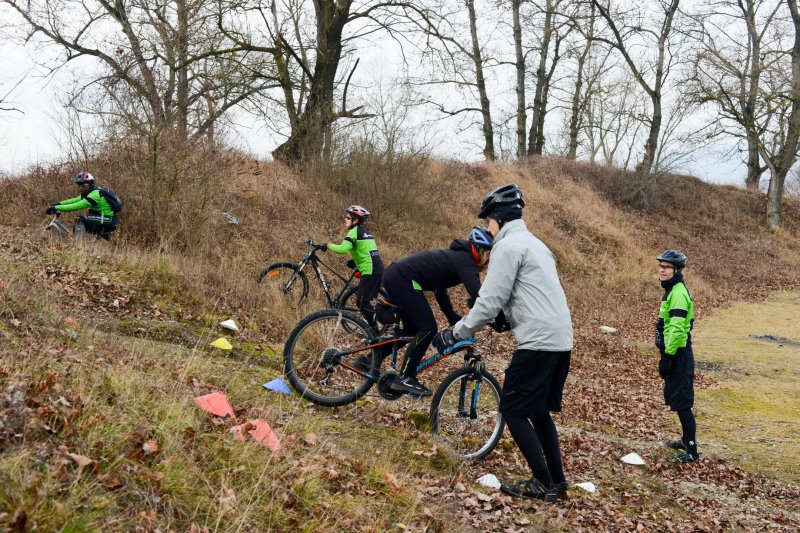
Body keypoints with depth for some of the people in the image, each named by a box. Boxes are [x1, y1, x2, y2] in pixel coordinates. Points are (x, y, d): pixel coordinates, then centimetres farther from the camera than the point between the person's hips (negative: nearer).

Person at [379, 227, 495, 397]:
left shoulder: (457, 257, 18)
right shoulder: (465, 261, -12)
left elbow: (440, 289, 25)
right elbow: (477, 294, -28)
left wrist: (455, 319, 24)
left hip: (394, 276, 10)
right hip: (403, 280, -10)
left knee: (412, 330, 18)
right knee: (428, 328, -9)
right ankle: (404, 378, -5)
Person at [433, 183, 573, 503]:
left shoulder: (507, 246, -9)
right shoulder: (534, 243, 21)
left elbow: (489, 302, -14)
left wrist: (455, 334, -5)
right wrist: (504, 319, 31)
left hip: (538, 341, -9)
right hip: (561, 340, 10)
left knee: (513, 410, 0)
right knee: (539, 410, 18)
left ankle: (543, 484, 2)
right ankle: (557, 479, 21)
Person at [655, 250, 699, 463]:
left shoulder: (678, 293, -17)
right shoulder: (671, 291, 15)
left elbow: (677, 329, -24)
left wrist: (667, 357, -23)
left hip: (678, 355, -11)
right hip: (674, 353, 11)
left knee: (682, 402, -6)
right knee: (674, 398, 20)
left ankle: (692, 450, -1)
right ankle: (687, 439, 33)